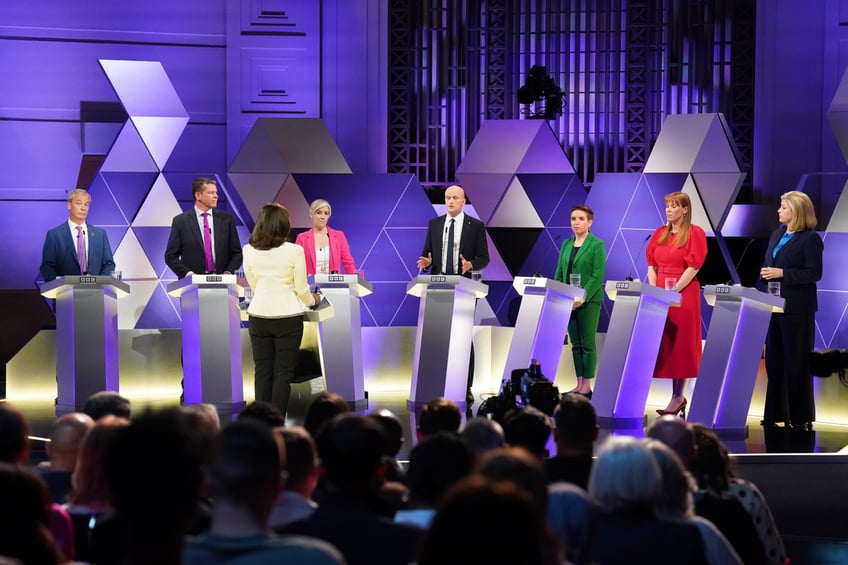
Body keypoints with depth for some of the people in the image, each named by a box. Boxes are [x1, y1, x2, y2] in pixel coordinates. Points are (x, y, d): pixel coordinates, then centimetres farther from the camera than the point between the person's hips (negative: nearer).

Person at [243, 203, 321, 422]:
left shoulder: (249, 250, -1)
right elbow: (301, 289, -2)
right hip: (287, 317, -3)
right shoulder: (294, 251, -10)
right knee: (283, 373, 2)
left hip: (259, 316, 3)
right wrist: (313, 300, 20)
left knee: (262, 371, 8)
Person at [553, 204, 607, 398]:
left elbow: (598, 275, -12)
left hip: (588, 301, -6)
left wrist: (582, 298, -18)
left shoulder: (597, 244, -6)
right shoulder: (566, 244, 13)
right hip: (568, 301, 6)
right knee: (575, 344, 8)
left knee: (587, 344, -3)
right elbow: (559, 273, 14)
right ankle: (579, 383, 12)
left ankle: (587, 386, 0)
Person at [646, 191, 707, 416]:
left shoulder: (694, 233, -5)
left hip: (684, 294, -6)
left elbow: (693, 266, -12)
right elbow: (651, 265, 13)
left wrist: (673, 291, -17)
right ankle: (677, 395, 10)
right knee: (664, 342, 5)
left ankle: (679, 396, -2)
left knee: (681, 343, -5)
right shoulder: (659, 234, 14)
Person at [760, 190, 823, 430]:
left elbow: (814, 273, -15)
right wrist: (766, 273, 3)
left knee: (796, 362, -1)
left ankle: (800, 417, 7)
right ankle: (775, 413, 16)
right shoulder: (777, 235, 14)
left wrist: (782, 273, -19)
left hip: (797, 307, -8)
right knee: (774, 360, 9)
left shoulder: (810, 239, -9)